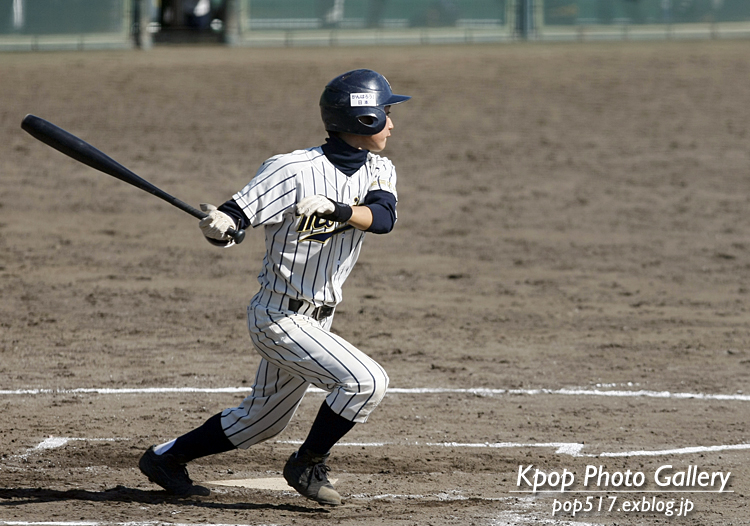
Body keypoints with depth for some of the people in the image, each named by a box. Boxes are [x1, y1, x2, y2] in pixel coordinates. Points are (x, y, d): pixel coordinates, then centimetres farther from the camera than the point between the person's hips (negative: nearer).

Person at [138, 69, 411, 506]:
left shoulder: (379, 171, 0)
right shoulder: (295, 170, -19)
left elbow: (383, 217, -19)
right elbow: (236, 215, -19)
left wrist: (333, 208, -36)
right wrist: (219, 225, -42)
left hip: (318, 319, 8)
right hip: (280, 317, -8)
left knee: (262, 421, 19)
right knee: (367, 380, -21)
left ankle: (166, 458, 33)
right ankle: (308, 466, -2)